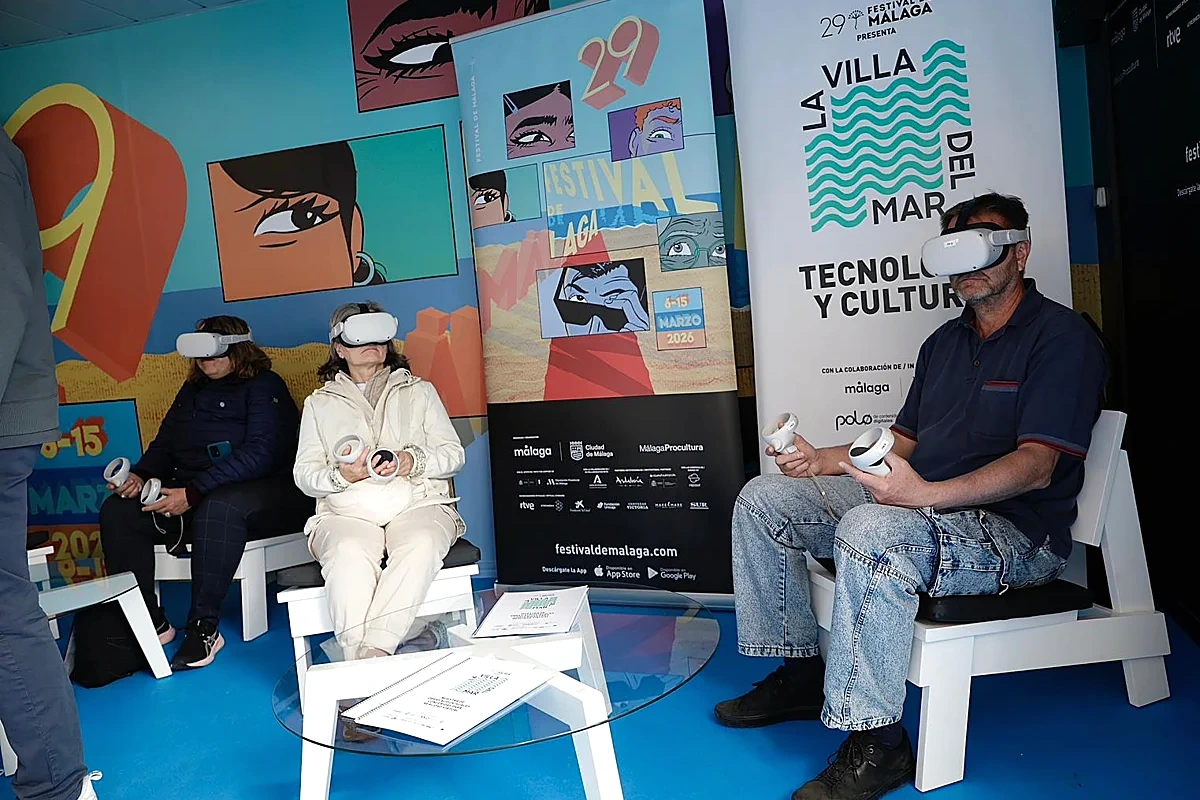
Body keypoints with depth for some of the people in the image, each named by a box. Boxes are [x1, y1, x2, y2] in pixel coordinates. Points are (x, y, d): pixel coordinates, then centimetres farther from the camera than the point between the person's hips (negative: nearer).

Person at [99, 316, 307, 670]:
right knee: (117, 511, -12)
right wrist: (139, 475, -3)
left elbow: (260, 453, -16)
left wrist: (193, 493, -23)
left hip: (262, 491, -7)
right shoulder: (192, 391, 23)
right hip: (190, 492, 8)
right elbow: (163, 445, 21)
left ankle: (205, 628, -29)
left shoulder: (264, 386, -2)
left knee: (217, 507, -39)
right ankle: (151, 621, -12)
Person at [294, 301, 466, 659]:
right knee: (349, 554, -36)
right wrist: (343, 475, -10)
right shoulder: (319, 404, 22)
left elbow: (454, 453, 12)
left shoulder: (419, 391, 21)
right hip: (345, 512, 0)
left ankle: (371, 651, -40)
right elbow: (304, 474, 13)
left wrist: (413, 461, -10)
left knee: (420, 545, -37)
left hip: (417, 505, 0)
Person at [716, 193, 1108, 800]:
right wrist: (822, 459, 4)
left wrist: (927, 494, -33)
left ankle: (875, 745, -24)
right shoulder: (945, 341, 19)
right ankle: (802, 673, 5)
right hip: (921, 506, 8)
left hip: (1017, 532, -8)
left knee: (873, 531, -38)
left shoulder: (1061, 336, -6)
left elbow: (1036, 467, -18)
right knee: (764, 498, -2)